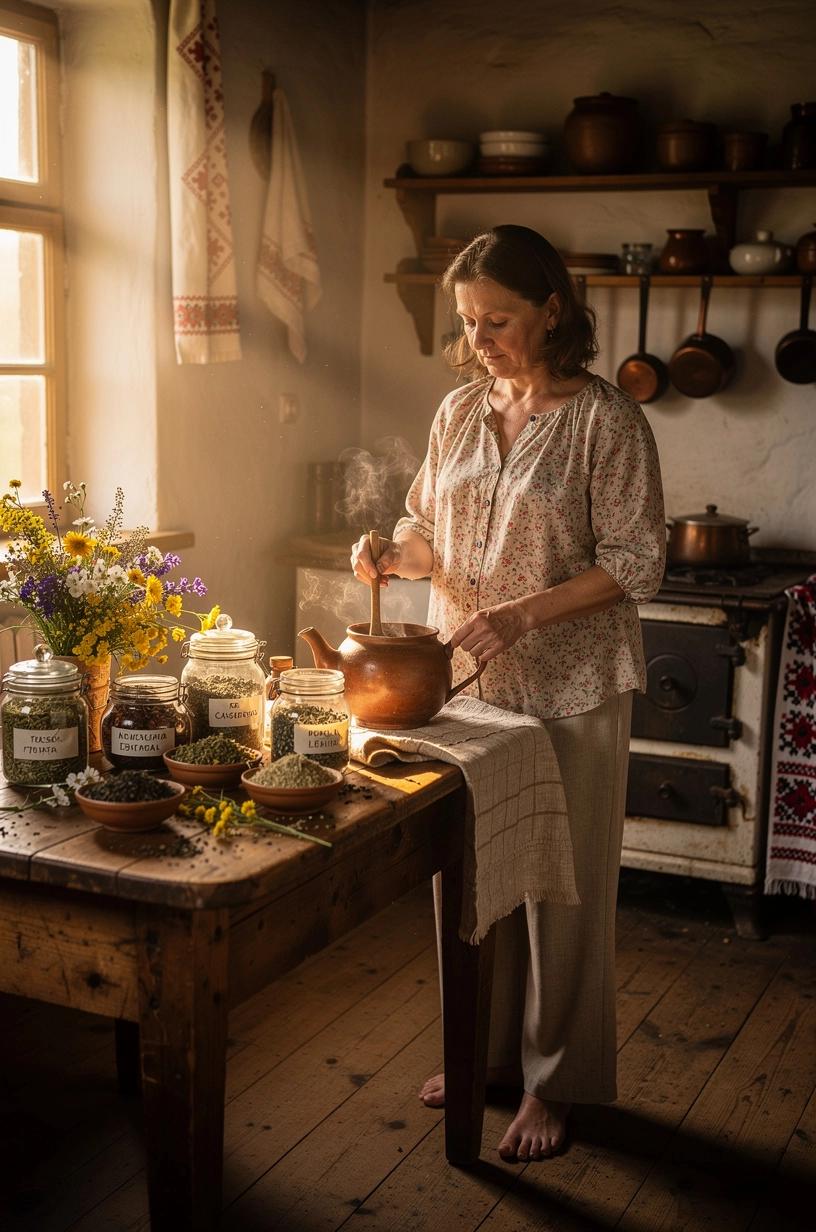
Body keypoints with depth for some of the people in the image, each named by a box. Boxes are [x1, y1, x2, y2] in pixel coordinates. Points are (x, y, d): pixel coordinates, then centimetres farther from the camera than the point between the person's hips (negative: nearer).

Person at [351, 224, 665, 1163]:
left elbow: (635, 564, -12)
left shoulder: (606, 420, -10)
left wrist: (523, 613, -22)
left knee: (563, 883, 6)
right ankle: (484, 1048, 33)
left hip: (567, 688, -5)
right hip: (460, 678, 5)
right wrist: (395, 554, -7)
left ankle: (552, 1082, 22)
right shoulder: (459, 412, 7)